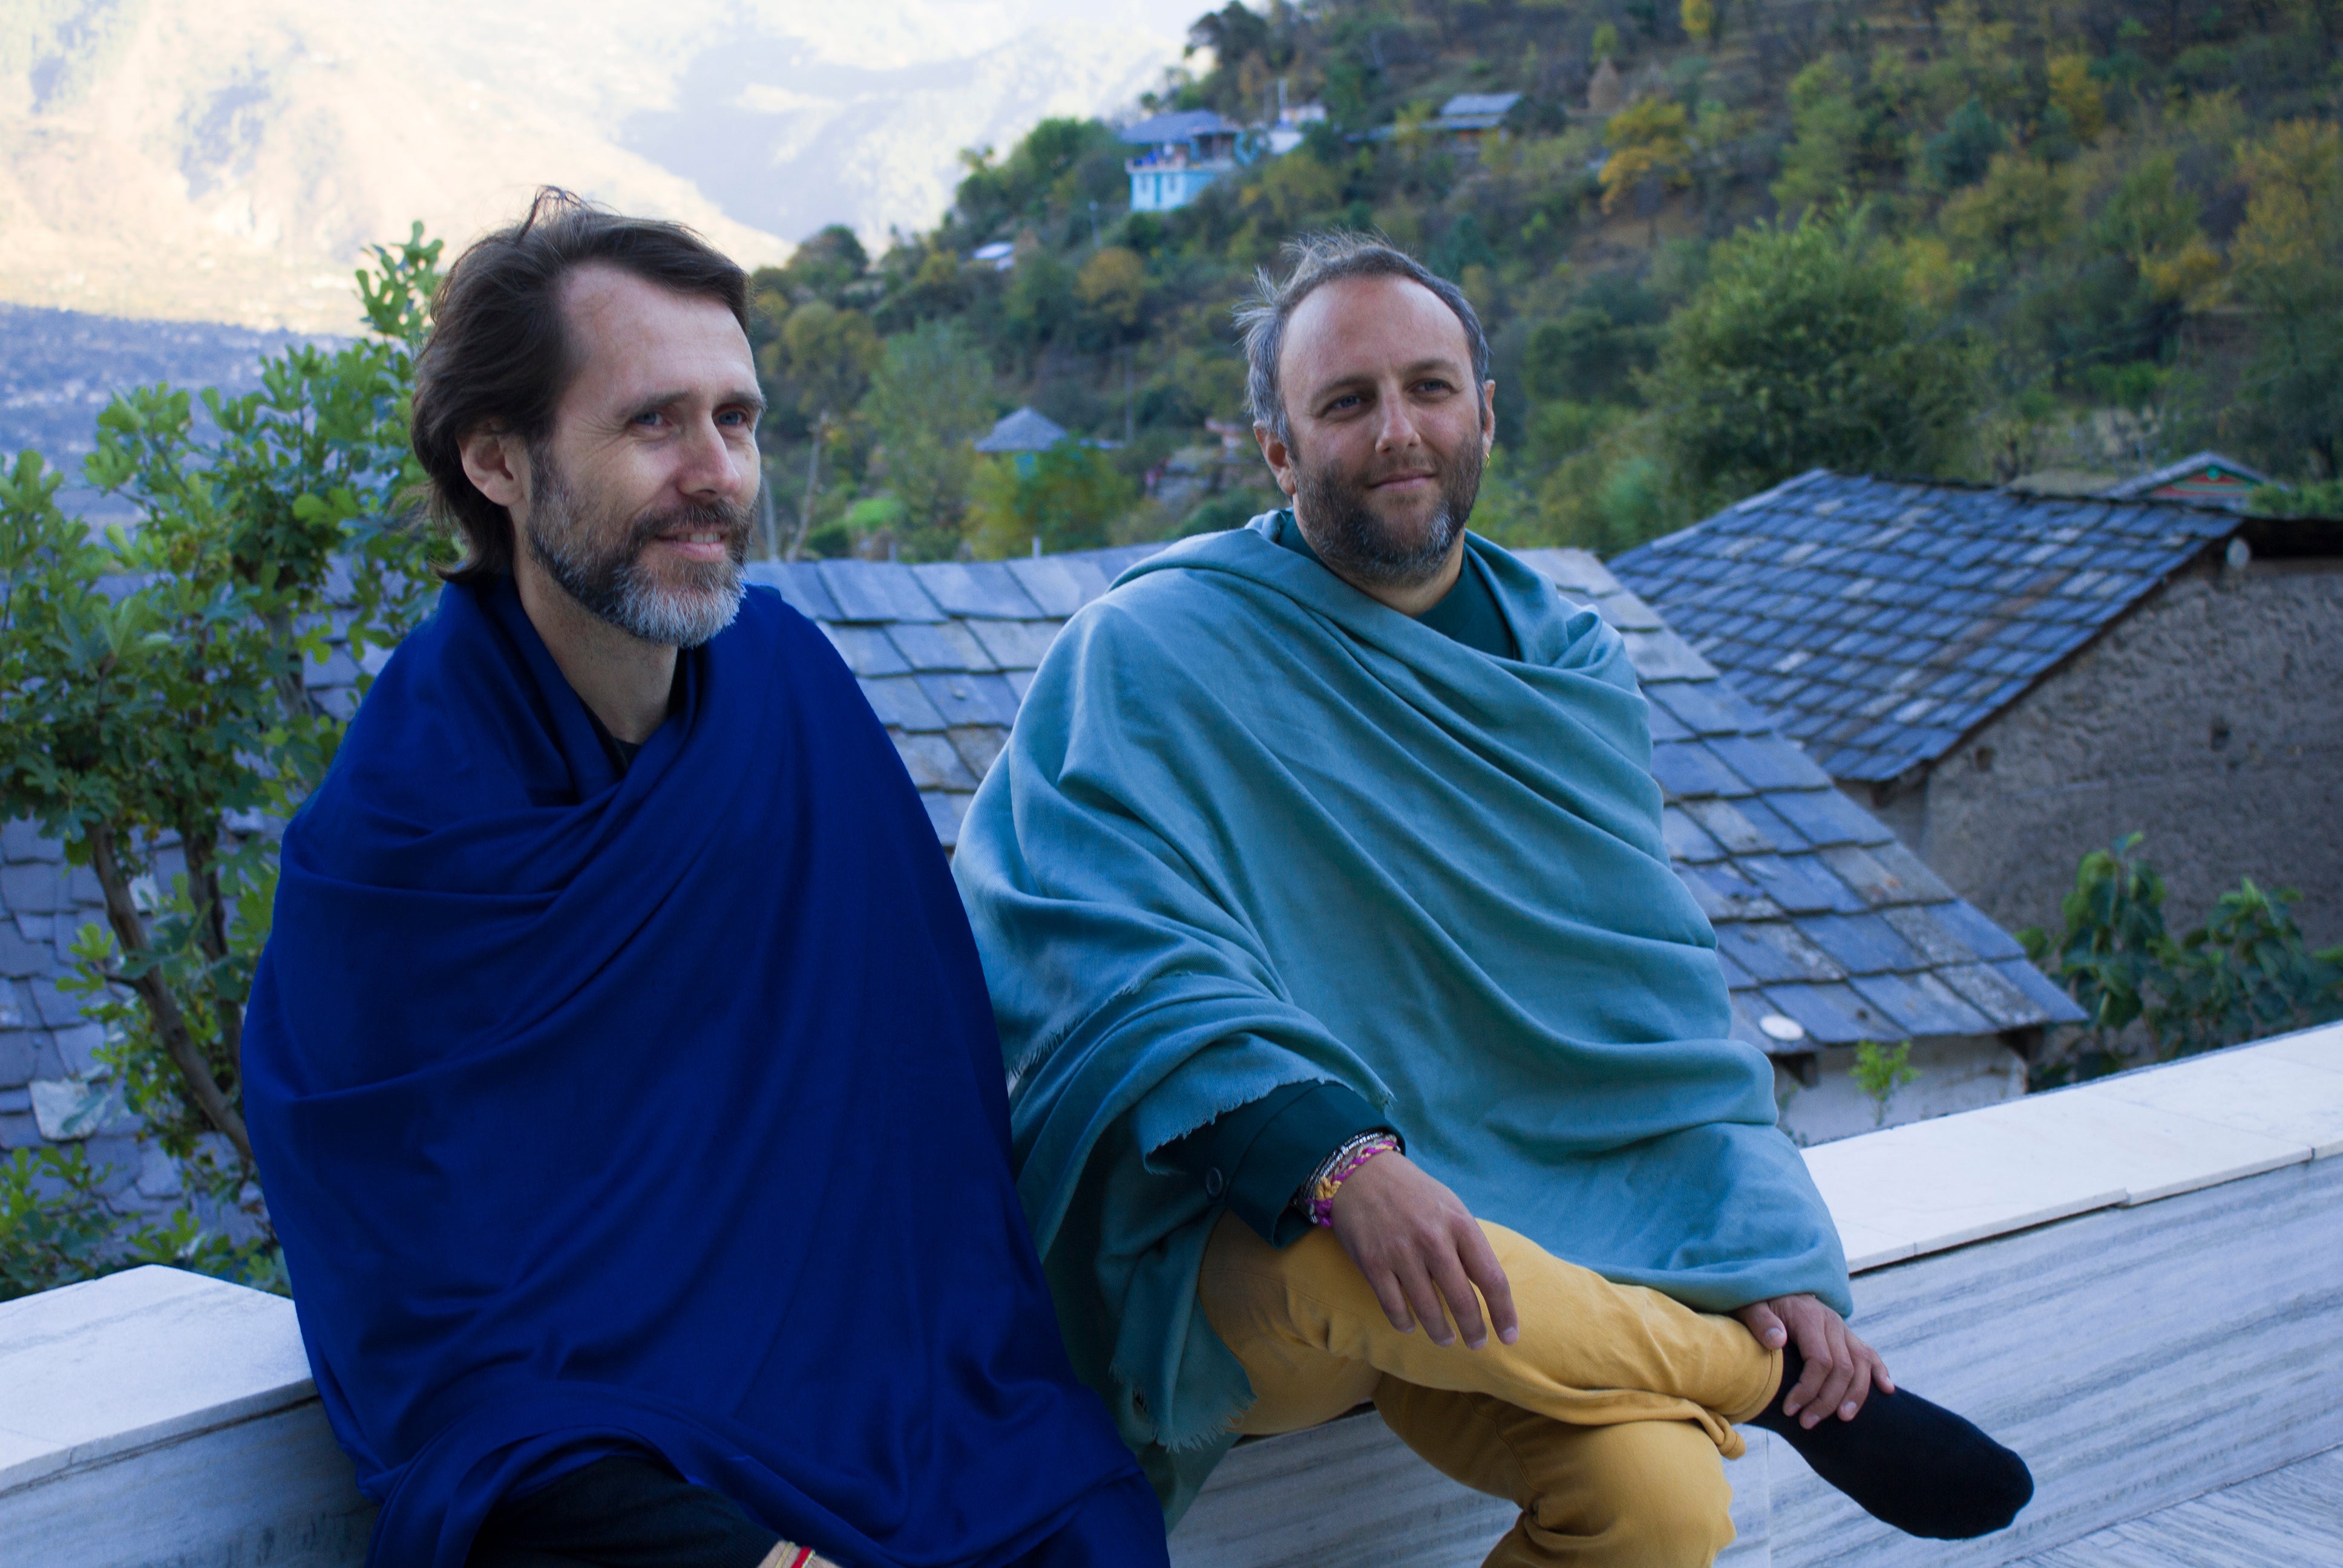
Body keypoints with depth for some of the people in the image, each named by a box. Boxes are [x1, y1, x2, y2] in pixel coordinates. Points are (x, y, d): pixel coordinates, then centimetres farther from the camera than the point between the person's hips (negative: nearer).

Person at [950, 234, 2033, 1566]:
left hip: (1531, 1232, 3)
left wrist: (1770, 1252, -5)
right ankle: (1781, 1385, -14)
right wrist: (1336, 1160, -32)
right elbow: (1106, 955, -17)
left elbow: (1659, 1001, 10)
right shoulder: (1152, 650, -5)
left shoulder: (1571, 668, 11)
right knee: (1327, 1261, -38)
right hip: (1241, 1244, -2)